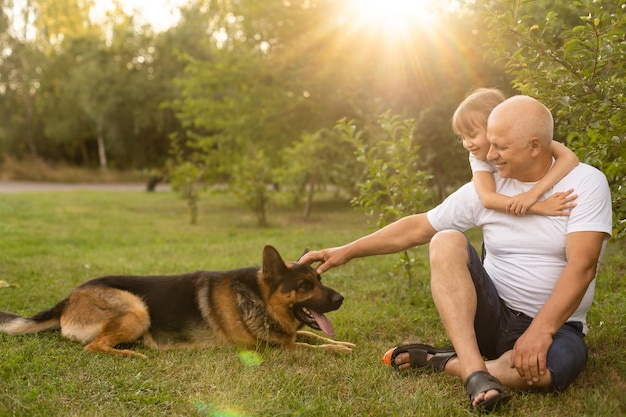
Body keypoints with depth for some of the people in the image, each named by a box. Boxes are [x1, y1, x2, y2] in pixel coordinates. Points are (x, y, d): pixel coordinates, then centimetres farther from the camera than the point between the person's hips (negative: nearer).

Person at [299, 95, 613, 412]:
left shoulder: (585, 183, -9)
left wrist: (540, 330, -31)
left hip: (553, 325, -2)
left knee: (559, 362, -39)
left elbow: (581, 265, -20)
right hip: (492, 315, 3)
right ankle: (475, 370, -34)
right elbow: (417, 228, 5)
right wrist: (346, 252, 2)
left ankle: (443, 363, -17)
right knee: (446, 241, -23)